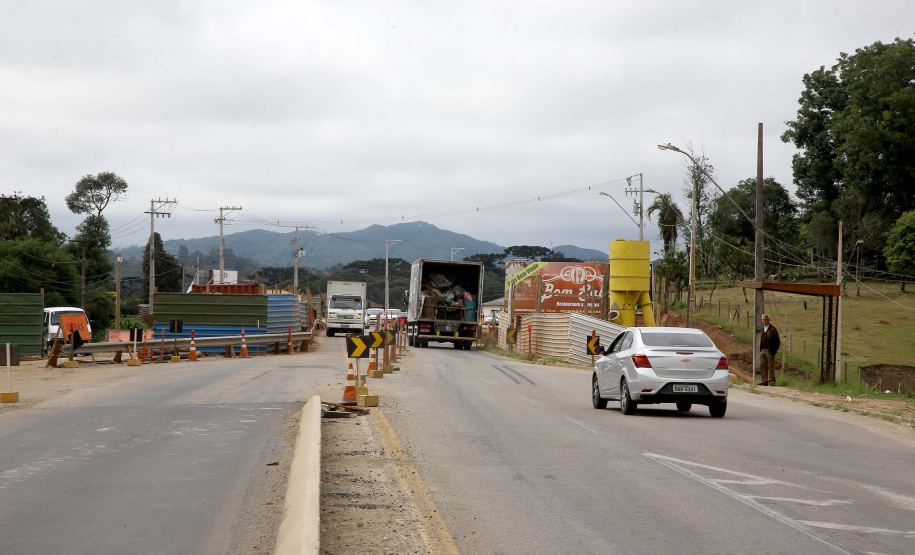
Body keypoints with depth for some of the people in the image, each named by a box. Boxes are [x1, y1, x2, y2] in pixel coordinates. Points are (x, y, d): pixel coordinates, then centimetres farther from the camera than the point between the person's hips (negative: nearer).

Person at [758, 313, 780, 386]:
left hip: (770, 350, -6)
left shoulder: (772, 329, -6)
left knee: (771, 366, -1)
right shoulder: (761, 329, 14)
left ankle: (771, 381, 5)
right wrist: (760, 349, 12)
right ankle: (764, 380, 6)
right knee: (762, 365, 2)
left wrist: (774, 350, -10)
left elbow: (777, 341, -6)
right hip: (762, 350, 6)